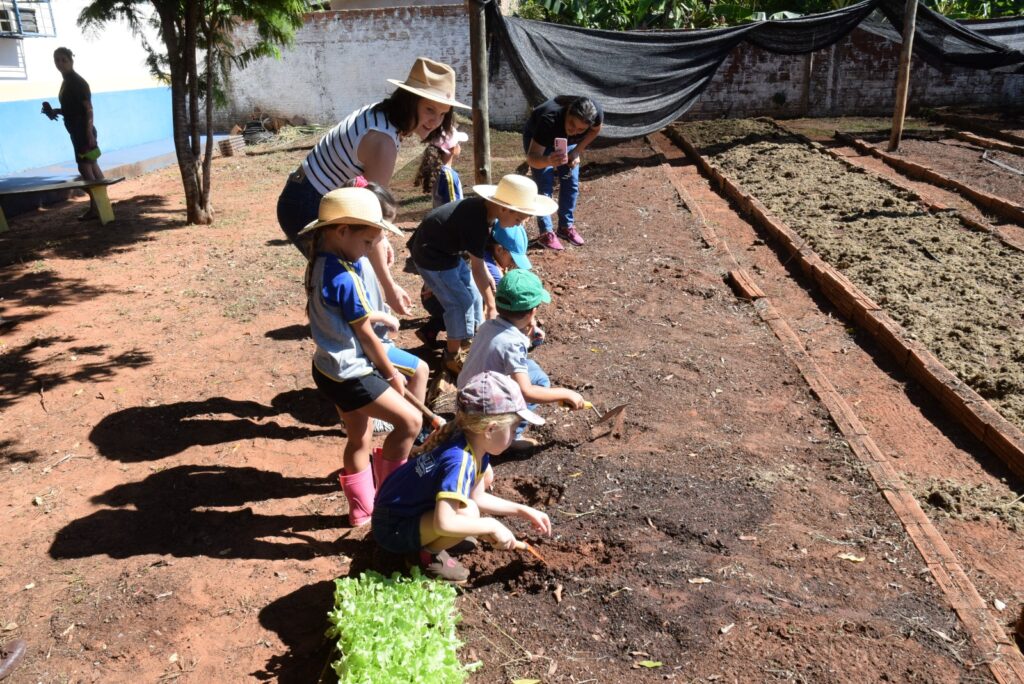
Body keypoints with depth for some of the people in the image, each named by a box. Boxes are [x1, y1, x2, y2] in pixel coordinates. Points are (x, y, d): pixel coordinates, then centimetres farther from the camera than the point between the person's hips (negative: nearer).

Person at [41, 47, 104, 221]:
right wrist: (54, 111, 9)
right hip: (77, 131, 10)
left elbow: (88, 108, -18)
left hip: (83, 131, -10)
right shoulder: (67, 82, 16)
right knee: (92, 167, 10)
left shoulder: (78, 82, -12)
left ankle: (94, 208, -6)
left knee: (84, 168, -9)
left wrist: (89, 133, -24)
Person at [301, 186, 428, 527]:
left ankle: (361, 509, 35)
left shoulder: (320, 263, 3)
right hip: (349, 373, -10)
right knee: (409, 421, -3)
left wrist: (374, 314, 9)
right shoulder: (346, 278, -25)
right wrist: (393, 373, -5)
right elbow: (366, 335, -17)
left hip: (330, 367, 10)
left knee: (359, 438, 21)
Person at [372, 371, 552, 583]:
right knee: (468, 512, -32)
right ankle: (428, 554, -3)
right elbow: (444, 523, -41)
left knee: (485, 473, 9)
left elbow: (477, 496, 7)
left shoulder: (476, 446, -5)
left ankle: (431, 541, 15)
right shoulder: (460, 461, -32)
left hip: (414, 506, 10)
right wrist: (492, 526, -28)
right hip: (393, 529, -9)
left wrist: (523, 511, 3)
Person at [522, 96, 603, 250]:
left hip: (565, 140, 4)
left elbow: (595, 130, -8)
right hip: (536, 138, -4)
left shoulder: (595, 113, -34)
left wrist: (577, 151, -16)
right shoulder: (549, 120, -45)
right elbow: (531, 158, -45)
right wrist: (548, 161, -66)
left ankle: (566, 226, 17)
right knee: (545, 186, -12)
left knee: (571, 183, 1)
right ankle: (546, 233, -3)